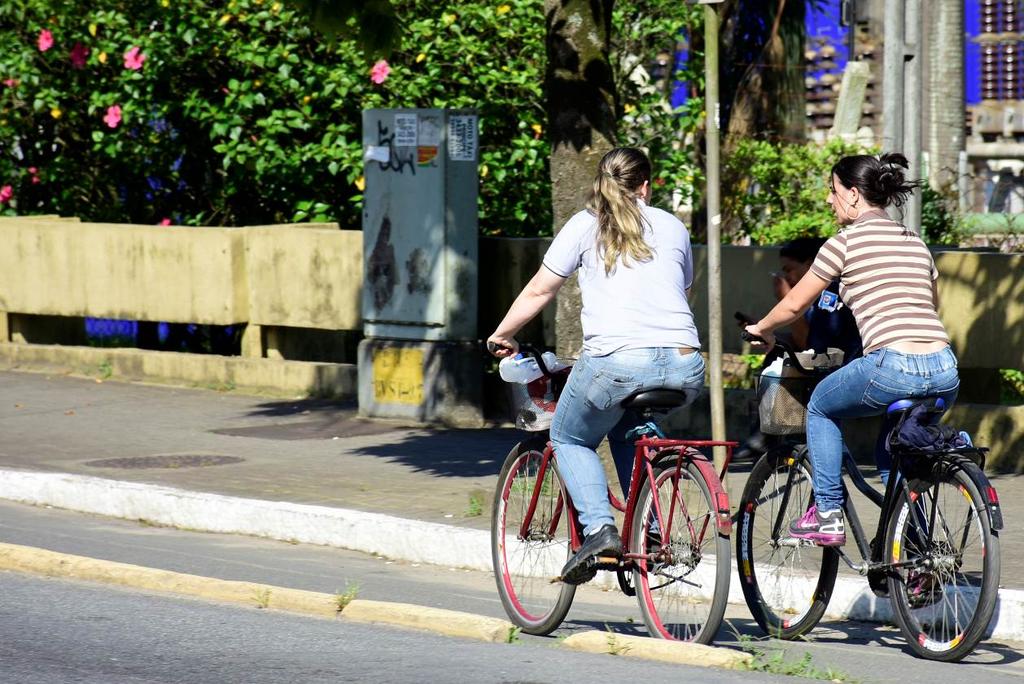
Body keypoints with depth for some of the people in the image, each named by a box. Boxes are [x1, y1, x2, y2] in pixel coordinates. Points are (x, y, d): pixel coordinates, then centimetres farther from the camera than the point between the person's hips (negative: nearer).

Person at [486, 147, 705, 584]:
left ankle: (599, 528, -3)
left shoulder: (585, 226, 11)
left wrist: (501, 335, 28)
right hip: (684, 367, 4)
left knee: (570, 439, 21)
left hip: (616, 362, -4)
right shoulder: (672, 227, 20)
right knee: (627, 428, 33)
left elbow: (539, 291, 14)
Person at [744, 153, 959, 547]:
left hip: (893, 367, -6)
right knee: (890, 448, 28)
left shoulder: (846, 242, 2)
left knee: (820, 408, 21)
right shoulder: (915, 241, 21)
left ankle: (827, 516, 16)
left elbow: (795, 304, 10)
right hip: (946, 374, 6)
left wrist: (761, 329, 29)